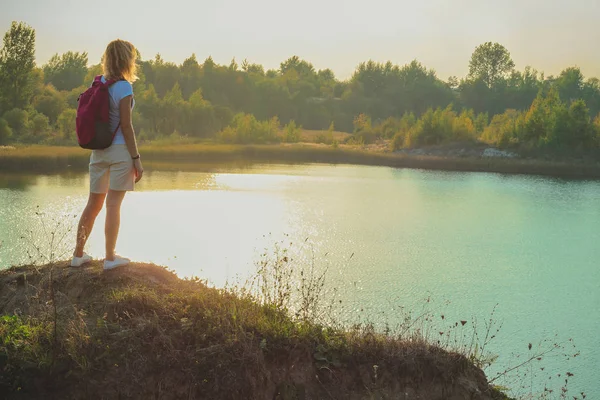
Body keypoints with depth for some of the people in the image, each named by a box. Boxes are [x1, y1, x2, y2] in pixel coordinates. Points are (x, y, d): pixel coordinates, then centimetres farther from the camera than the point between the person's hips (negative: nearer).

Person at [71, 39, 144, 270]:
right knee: (113, 204, 0)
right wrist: (136, 159, -9)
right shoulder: (123, 87, -12)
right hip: (120, 150, -6)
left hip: (98, 150, 6)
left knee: (94, 203, 14)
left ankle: (78, 254, 20)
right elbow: (126, 126, -13)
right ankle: (110, 258, 6)